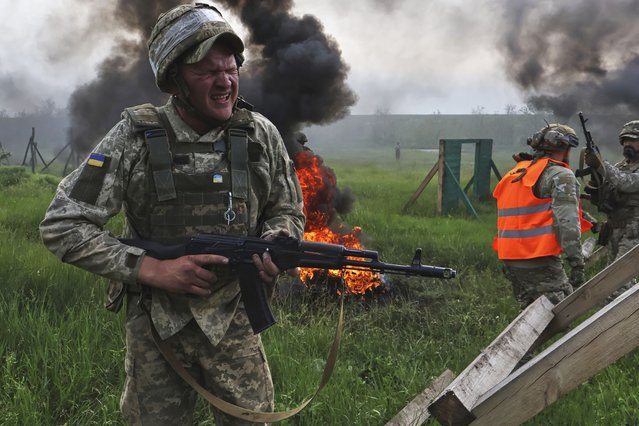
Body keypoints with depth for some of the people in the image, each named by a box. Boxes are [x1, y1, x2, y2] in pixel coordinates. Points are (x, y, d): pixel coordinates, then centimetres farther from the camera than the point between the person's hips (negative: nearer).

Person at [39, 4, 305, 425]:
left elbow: (287, 211, 9)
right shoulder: (135, 139, -13)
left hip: (233, 316, 2)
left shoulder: (260, 135, -5)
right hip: (156, 322, -1)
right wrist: (151, 268, -21)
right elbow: (61, 227, -12)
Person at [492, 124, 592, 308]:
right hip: (540, 264, -8)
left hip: (510, 260, 8)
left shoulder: (514, 174, 18)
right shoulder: (561, 175, -6)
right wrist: (577, 262, -17)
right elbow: (567, 221, -17)